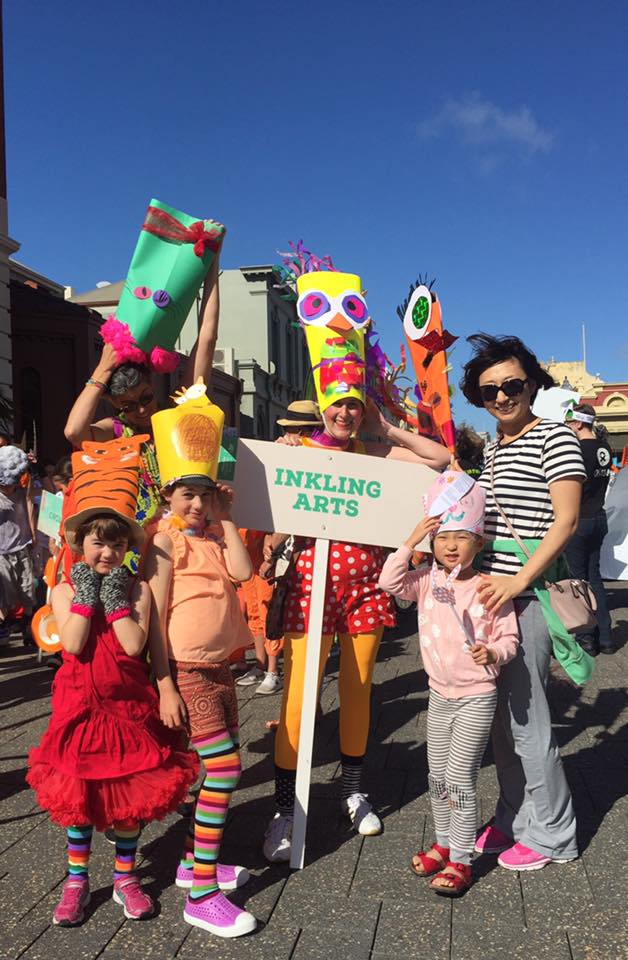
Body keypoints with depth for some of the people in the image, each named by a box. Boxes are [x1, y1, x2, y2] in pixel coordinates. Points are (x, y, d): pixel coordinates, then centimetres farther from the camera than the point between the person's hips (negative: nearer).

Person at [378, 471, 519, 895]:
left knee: (460, 779, -1)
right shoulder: (428, 580, -4)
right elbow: (390, 582, -18)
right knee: (438, 777, 17)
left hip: (477, 697, -4)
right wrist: (411, 541, -22)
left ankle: (461, 861, 16)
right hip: (440, 695, 5)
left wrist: (493, 653, -28)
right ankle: (444, 843, 37)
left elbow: (510, 637, -7)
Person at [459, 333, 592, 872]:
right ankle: (514, 821, 32)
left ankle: (552, 835, 20)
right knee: (501, 714, 15)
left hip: (526, 598, -8)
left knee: (525, 716, 0)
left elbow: (566, 521, -14)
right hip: (491, 592, 8)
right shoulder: (494, 448, 16)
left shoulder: (554, 437, -7)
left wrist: (518, 583, -21)